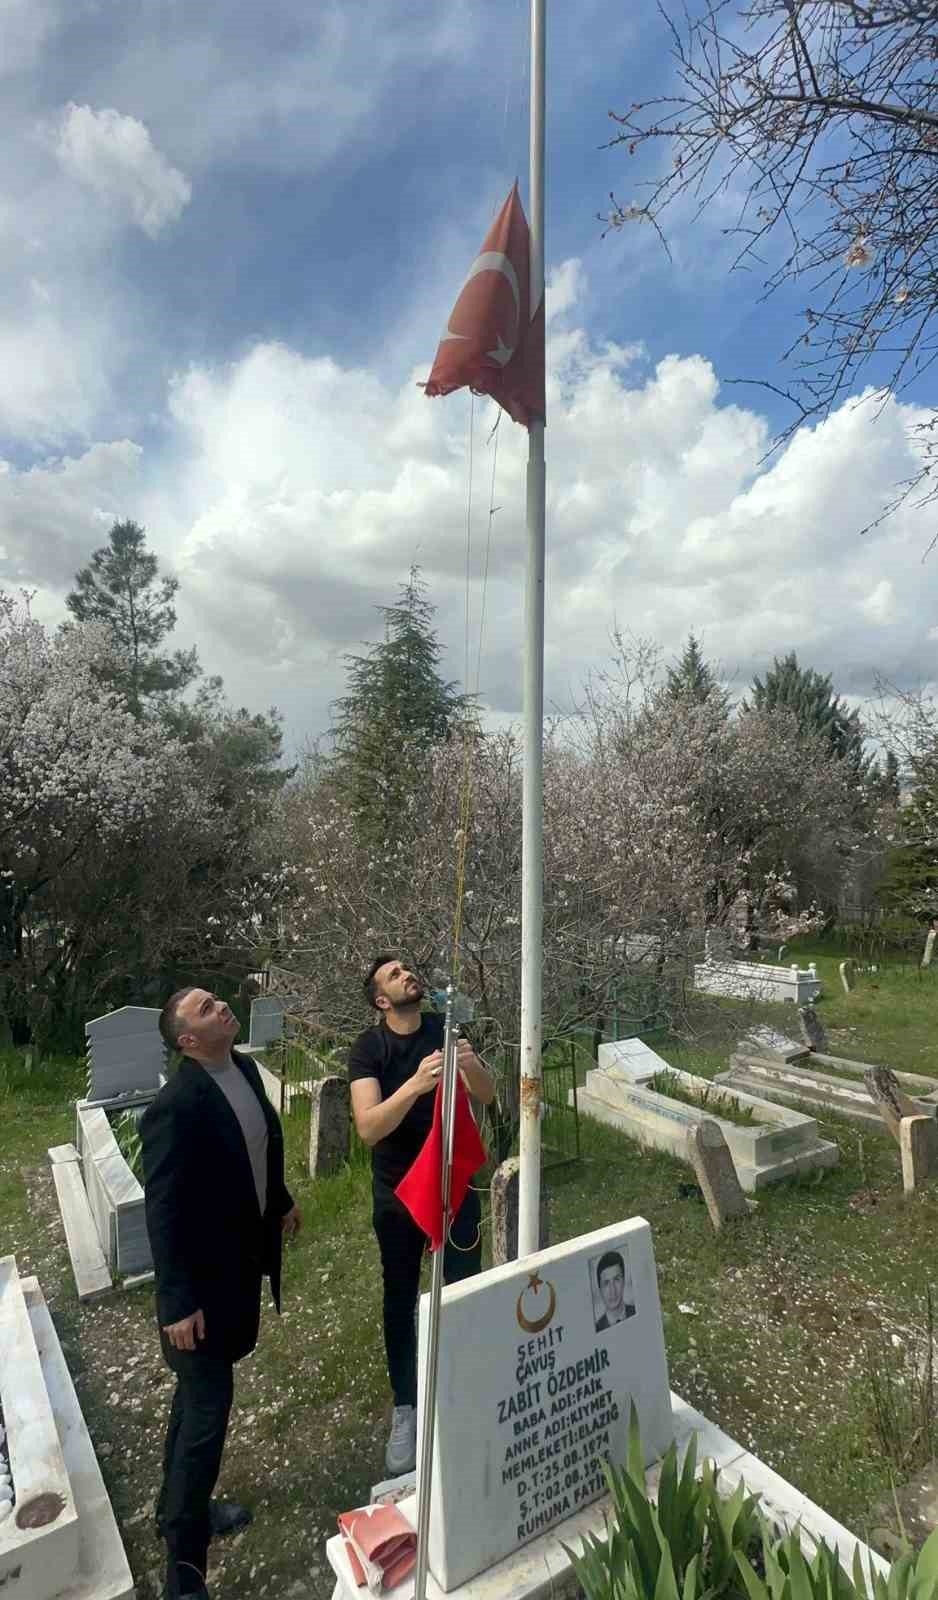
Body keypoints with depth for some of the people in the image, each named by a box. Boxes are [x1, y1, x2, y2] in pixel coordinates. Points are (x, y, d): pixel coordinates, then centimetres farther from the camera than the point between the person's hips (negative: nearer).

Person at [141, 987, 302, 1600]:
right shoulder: (175, 1107, -29)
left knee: (200, 1394, 25)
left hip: (243, 1262, 8)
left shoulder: (245, 1068, -4)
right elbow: (164, 1212, -24)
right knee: (207, 1410, 4)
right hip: (203, 1278, -8)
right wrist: (178, 1303, -21)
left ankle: (180, 1507, 47)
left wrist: (281, 1202, 21)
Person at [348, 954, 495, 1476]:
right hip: (398, 1193, -1)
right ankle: (406, 1410, 37)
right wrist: (416, 1084, -44)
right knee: (402, 1301, 15)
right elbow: (368, 1128, -28)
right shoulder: (369, 1047, -18)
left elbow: (488, 1096, -10)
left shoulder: (446, 1029, -10)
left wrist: (473, 1067, -33)